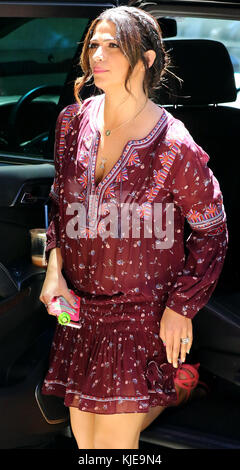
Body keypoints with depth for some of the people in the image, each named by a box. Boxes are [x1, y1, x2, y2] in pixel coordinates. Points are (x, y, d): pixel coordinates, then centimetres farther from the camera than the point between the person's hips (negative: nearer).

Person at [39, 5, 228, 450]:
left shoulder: (175, 149, -18)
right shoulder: (73, 121, -2)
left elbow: (211, 232, -7)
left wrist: (181, 308, -7)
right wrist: (55, 267, 0)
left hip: (144, 310, -5)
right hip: (80, 304, 5)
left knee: (113, 442, -3)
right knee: (84, 434, 14)